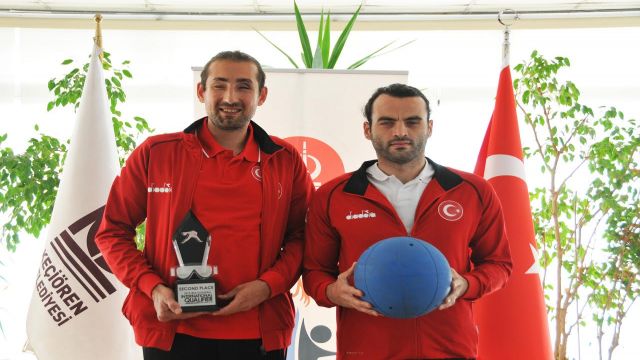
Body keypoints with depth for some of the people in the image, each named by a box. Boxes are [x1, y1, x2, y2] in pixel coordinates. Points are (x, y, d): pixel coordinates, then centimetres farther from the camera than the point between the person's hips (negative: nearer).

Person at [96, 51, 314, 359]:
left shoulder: (286, 161, 5)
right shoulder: (155, 154, 1)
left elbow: (302, 237, 8)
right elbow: (113, 231, 5)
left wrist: (267, 285, -9)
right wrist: (152, 288, -9)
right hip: (172, 333, -1)